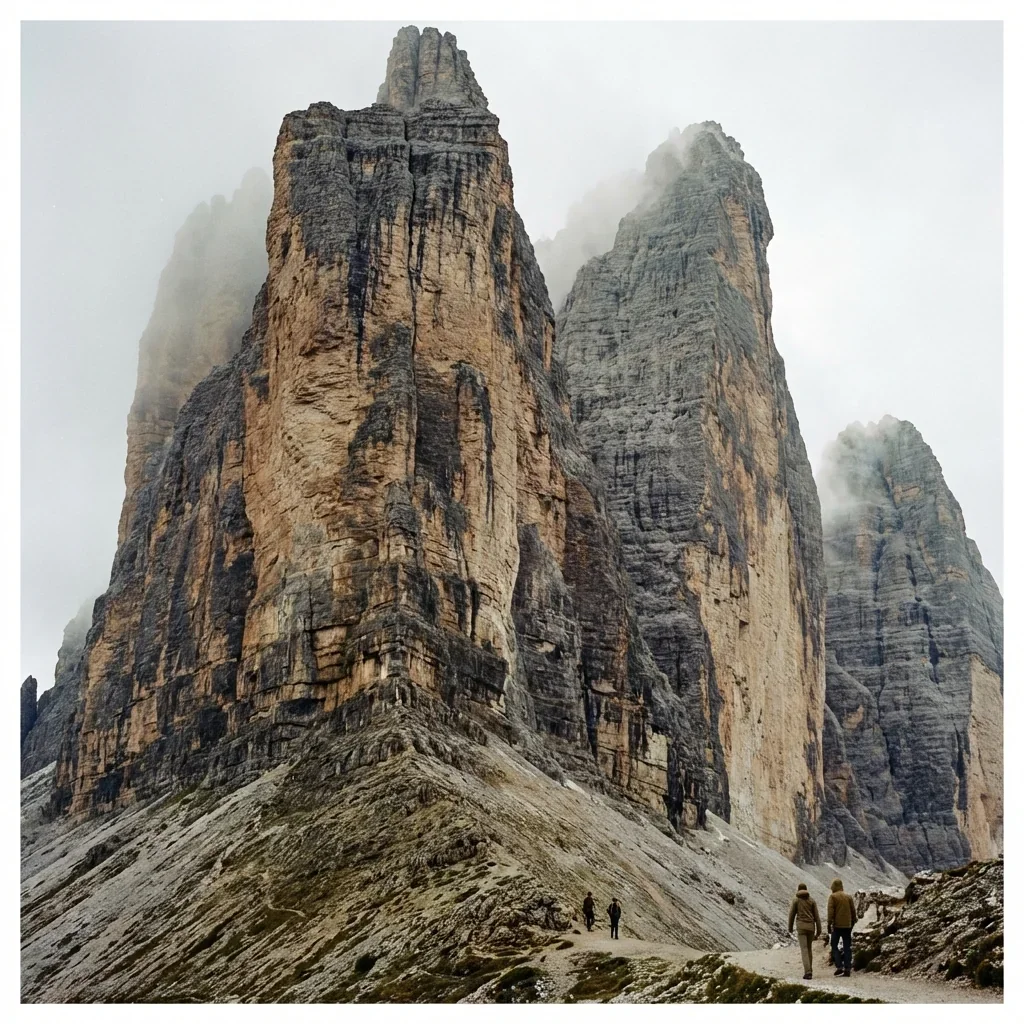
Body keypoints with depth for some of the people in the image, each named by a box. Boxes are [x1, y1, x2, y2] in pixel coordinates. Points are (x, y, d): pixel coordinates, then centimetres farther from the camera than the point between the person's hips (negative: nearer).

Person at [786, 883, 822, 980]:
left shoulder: (795, 900, 2)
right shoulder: (812, 900, 9)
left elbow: (792, 915, 2)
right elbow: (816, 916, 4)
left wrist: (790, 928, 16)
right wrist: (819, 931, 6)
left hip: (801, 926, -3)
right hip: (811, 927, 3)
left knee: (804, 950, -8)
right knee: (808, 948, 21)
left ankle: (808, 972, -21)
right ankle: (809, 970, 24)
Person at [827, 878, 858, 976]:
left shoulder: (833, 897, -5)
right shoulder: (848, 897, 10)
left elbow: (830, 911, -11)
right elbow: (853, 911, 12)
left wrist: (829, 924, -8)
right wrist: (852, 923, 21)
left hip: (837, 925, -4)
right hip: (847, 926, 4)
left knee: (834, 946, 5)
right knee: (847, 948, 7)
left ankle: (839, 967, -8)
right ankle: (847, 969, 3)